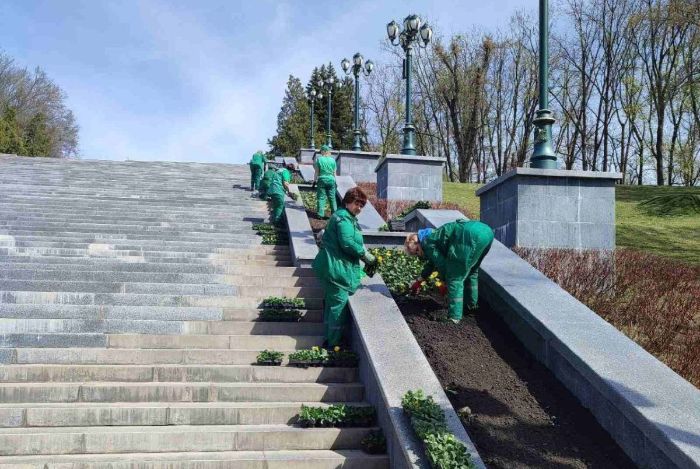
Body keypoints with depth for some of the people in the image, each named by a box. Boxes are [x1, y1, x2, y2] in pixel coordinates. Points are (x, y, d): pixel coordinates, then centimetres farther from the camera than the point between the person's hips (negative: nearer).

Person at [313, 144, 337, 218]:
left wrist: (314, 181, 4)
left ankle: (321, 214, -1)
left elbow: (316, 172, -4)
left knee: (321, 197, 2)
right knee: (332, 198, 10)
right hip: (331, 180, 2)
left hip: (322, 180, -2)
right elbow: (334, 172, 6)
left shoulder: (318, 159, -5)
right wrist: (335, 181, 16)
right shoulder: (332, 160, 2)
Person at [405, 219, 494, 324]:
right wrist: (419, 281, 62)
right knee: (471, 272, 30)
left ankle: (455, 318, -3)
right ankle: (471, 305, 43)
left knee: (455, 278, -2)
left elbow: (442, 265, 3)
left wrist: (446, 284, 20)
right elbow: (432, 262, 50)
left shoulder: (427, 243, 6)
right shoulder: (433, 236, 35)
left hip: (472, 236, -10)